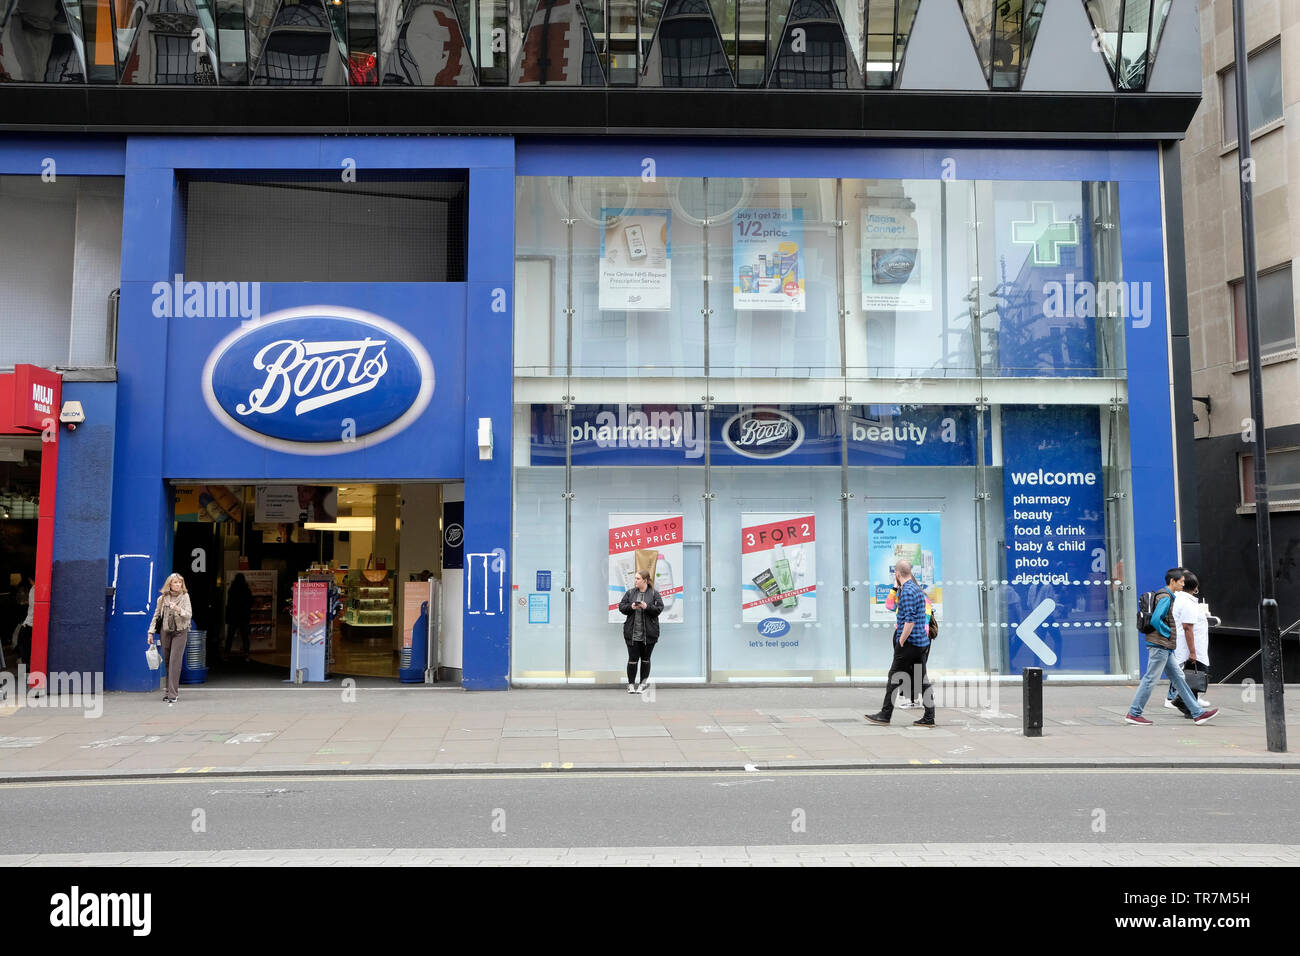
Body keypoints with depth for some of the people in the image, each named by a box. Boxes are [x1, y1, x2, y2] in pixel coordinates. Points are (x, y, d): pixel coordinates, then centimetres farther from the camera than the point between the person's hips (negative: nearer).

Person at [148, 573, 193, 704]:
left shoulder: (185, 596, -1)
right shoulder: (162, 598, 4)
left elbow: (189, 614, -8)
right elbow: (156, 616, 11)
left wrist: (178, 610, -26)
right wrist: (151, 632, 7)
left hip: (180, 632, -3)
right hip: (166, 632, 3)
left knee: (175, 662, -10)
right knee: (167, 662, 7)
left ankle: (173, 694, -11)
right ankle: (170, 690, 19)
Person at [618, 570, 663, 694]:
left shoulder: (654, 594, 0)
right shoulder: (630, 592, 7)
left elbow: (659, 609, -6)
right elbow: (621, 606, 6)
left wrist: (647, 607, -21)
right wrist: (631, 607, -13)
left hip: (648, 634, -1)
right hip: (632, 633, 1)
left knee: (645, 658, 9)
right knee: (633, 658, -1)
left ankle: (644, 682, 21)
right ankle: (631, 684, 9)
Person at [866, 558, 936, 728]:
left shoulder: (907, 591, -15)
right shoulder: (918, 589, 15)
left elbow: (910, 620, -22)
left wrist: (901, 642, -16)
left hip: (909, 643, -9)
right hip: (922, 642, 9)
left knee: (894, 678, -1)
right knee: (922, 680, 8)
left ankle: (885, 715, 5)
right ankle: (929, 717, 7)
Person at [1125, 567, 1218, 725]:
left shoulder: (1168, 597, 18)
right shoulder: (1165, 597, -14)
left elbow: (1157, 619, 24)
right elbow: (1155, 620, -25)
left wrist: (1168, 633, 15)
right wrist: (1168, 633, -12)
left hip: (1165, 647, 11)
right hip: (1159, 645, -11)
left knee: (1178, 678, 10)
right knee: (1150, 679, -6)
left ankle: (1198, 713, 13)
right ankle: (1133, 714, -1)